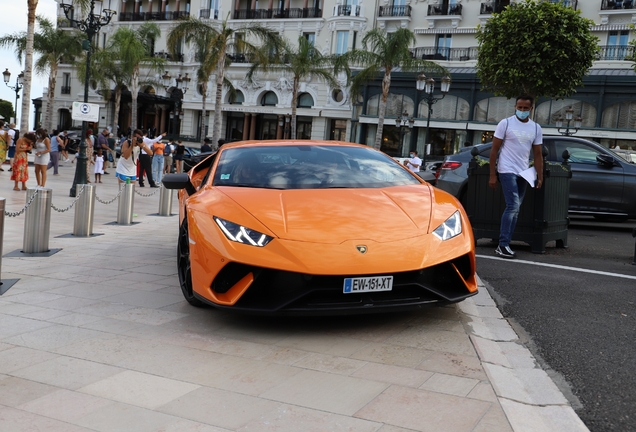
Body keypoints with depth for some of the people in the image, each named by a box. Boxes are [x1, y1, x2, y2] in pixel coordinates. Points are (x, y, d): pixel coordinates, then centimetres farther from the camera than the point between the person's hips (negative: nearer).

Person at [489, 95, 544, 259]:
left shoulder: (536, 128, 9)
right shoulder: (505, 123, -4)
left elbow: (538, 154, 11)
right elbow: (494, 150, -4)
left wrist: (540, 177, 3)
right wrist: (492, 175, -8)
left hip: (523, 173, 6)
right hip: (507, 171, -5)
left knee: (515, 210, 7)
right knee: (512, 207, -15)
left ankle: (503, 245, 14)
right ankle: (503, 245, -11)